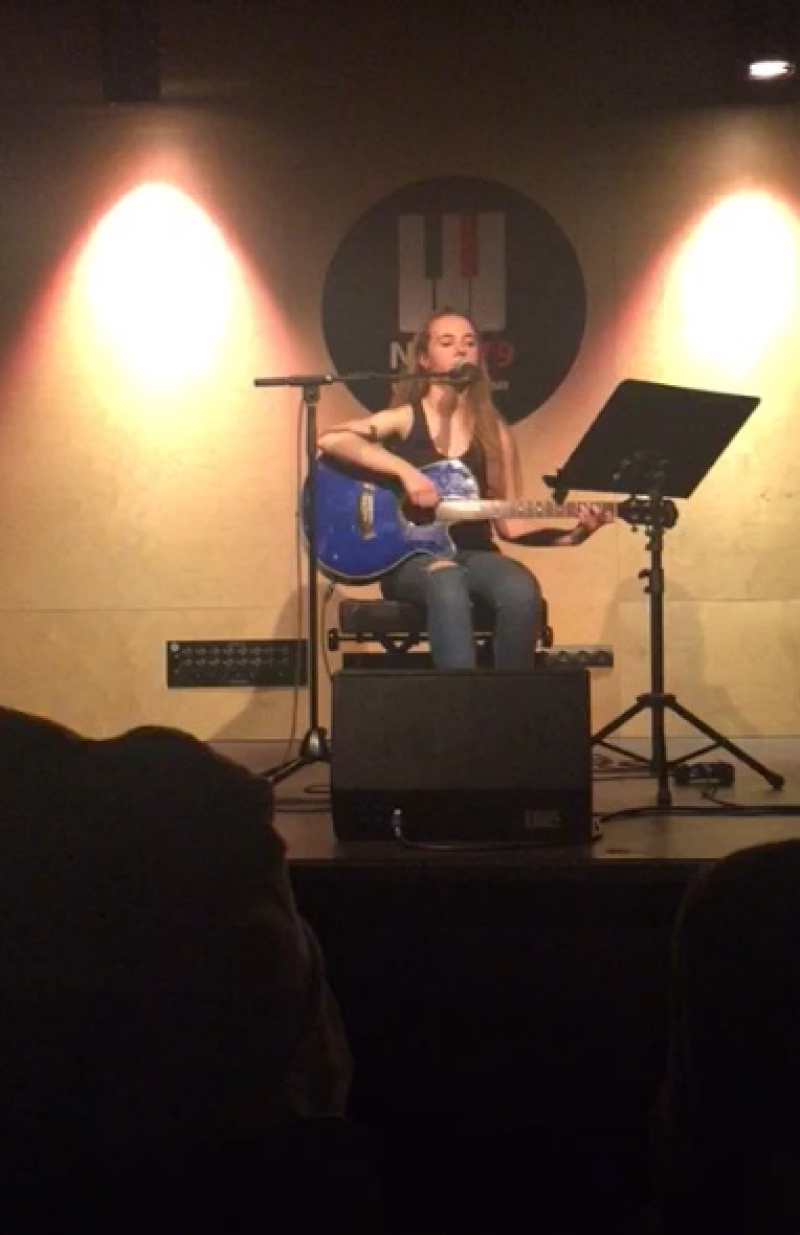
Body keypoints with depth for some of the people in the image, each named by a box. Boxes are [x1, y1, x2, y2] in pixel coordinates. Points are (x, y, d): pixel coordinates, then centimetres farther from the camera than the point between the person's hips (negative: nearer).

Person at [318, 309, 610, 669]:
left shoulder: (495, 433, 12)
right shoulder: (404, 419, 4)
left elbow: (509, 524, 11)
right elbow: (329, 439, -14)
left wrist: (574, 534, -6)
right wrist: (405, 470, -22)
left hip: (474, 554, 3)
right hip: (410, 557, -3)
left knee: (522, 591, -33)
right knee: (447, 584, -40)